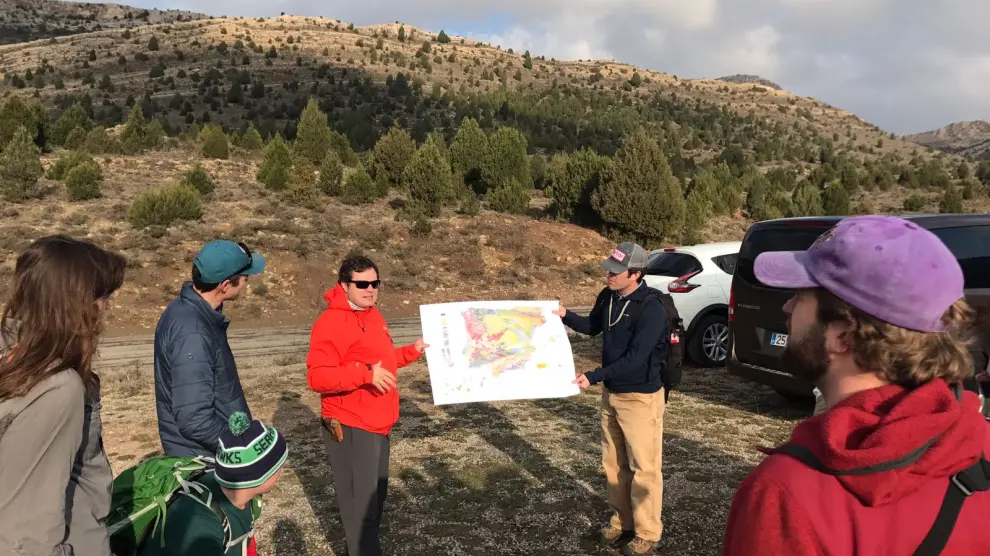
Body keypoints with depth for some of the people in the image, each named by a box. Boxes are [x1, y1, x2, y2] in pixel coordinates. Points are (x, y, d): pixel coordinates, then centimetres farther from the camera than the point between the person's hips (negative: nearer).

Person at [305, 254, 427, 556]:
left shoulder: (373, 315, 11)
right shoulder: (331, 322, -19)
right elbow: (318, 377, -26)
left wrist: (412, 352, 16)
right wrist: (366, 374, -34)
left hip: (378, 424, 10)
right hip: (351, 428, -9)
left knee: (376, 497, 21)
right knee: (360, 504, -2)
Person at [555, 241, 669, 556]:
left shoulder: (652, 310, -23)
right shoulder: (608, 298, -1)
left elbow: (634, 359, -26)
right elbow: (592, 327, 17)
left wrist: (593, 377, -27)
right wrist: (565, 316, -1)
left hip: (640, 397, -8)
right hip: (611, 393, 8)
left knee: (643, 467, 5)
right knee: (614, 463, 18)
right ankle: (622, 522, 34)